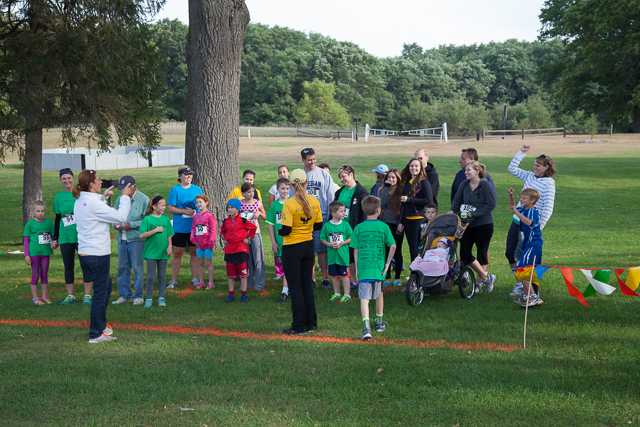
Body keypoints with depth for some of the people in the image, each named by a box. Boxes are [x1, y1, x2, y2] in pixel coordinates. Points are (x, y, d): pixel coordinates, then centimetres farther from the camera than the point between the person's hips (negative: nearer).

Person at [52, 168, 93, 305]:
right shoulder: (58, 197, 9)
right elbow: (57, 219, 15)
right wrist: (54, 238, 15)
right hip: (65, 236, 3)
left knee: (85, 264, -3)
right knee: (68, 266, 7)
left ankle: (87, 295, 4)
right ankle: (70, 295, 15)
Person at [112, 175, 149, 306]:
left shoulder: (143, 200, -6)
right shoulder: (120, 199, 12)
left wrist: (131, 225, -18)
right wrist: (115, 224, -3)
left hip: (136, 240, -6)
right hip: (122, 239, 6)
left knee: (137, 268, -1)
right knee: (122, 267, 10)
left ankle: (138, 296, 8)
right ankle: (124, 295, 20)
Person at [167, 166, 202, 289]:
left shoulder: (197, 189, 9)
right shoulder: (175, 190, -1)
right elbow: (170, 208, -6)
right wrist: (186, 211, -16)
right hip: (179, 227, -3)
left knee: (194, 252, 7)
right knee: (177, 253, 2)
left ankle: (194, 279, 15)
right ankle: (173, 280, 9)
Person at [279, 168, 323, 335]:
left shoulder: (289, 204, -18)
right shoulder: (314, 201, -2)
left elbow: (286, 230, -19)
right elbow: (318, 226, 5)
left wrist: (279, 232, 2)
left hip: (292, 248, -5)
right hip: (309, 246, 5)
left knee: (295, 288, 2)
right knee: (307, 285, 15)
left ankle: (299, 326, 5)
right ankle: (311, 323, 20)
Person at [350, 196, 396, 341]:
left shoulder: (358, 228, 0)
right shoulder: (383, 227, -1)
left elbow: (355, 250, 3)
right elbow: (393, 246, -8)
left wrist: (356, 268, 11)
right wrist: (387, 263, 1)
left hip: (363, 268, -1)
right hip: (378, 267, 1)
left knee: (364, 298, -6)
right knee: (379, 294, 22)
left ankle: (366, 328, -22)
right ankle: (379, 323, 37)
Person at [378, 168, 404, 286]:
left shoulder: (401, 191, -2)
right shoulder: (382, 190, 9)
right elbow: (381, 205, -8)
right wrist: (387, 189, -11)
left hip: (396, 225, -3)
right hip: (384, 224, 3)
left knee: (397, 251, 2)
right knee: (386, 251, 4)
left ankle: (397, 278, 11)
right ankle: (387, 278, 12)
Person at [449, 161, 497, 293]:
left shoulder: (485, 185, -10)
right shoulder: (464, 185, 6)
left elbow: (491, 205, -14)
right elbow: (457, 199, 10)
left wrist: (474, 213, -18)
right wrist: (452, 211, -9)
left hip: (484, 224, -5)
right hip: (467, 224, 5)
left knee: (481, 253, 3)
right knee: (464, 253, -3)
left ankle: (479, 283, 18)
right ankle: (486, 277, 10)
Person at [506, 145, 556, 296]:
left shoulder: (549, 183, -10)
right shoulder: (530, 176, 10)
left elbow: (548, 208, -14)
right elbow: (512, 168, 18)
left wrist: (539, 228, -19)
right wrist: (521, 152, 10)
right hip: (517, 220, 7)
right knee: (509, 253, 7)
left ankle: (523, 285, 13)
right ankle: (519, 282, 23)